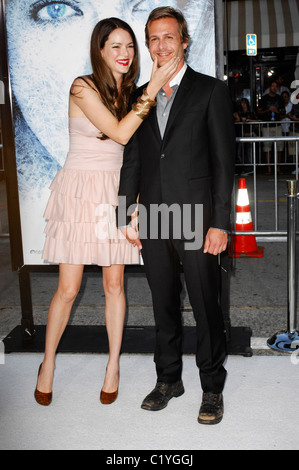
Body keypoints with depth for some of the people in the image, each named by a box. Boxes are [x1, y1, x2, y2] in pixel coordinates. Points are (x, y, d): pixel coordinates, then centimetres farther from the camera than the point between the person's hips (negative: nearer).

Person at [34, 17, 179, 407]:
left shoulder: (129, 91, 9)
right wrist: (153, 88, -19)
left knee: (114, 284, 7)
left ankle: (113, 365, 22)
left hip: (116, 192, 5)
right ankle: (48, 365, 21)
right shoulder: (83, 87, -11)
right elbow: (120, 132, -20)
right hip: (81, 190, -5)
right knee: (68, 288, -1)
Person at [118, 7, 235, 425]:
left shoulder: (211, 91, 0)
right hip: (153, 222, 4)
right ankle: (168, 379, 30)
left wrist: (220, 223, -10)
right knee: (164, 307, 14)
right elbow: (132, 160, 14)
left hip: (196, 220, -4)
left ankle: (212, 389, 20)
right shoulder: (140, 97, 13)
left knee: (207, 309, 3)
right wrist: (126, 215, 7)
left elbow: (223, 160, -4)